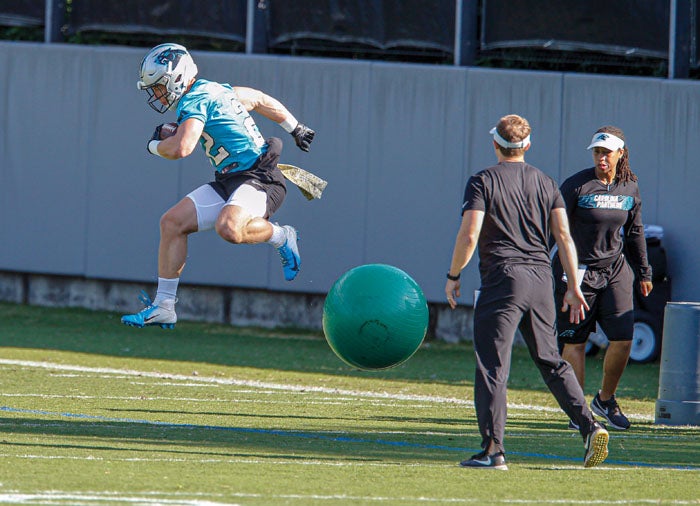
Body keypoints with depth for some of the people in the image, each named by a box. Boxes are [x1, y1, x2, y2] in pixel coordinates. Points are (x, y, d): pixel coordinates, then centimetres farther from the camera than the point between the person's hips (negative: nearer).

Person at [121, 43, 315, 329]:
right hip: (229, 182, 10)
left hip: (259, 180, -10)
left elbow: (181, 148, -29)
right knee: (173, 222, 2)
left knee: (228, 229, -36)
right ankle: (163, 307, 6)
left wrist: (155, 145, -7)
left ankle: (282, 238, -4)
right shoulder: (215, 90, 15)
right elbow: (261, 100, 27)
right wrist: (296, 129, 40)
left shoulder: (194, 101, -14)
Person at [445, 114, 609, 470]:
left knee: (492, 367, -4)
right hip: (541, 280, 5)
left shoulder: (483, 182, -3)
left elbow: (469, 235, -11)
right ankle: (589, 425, 4)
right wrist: (574, 287, 11)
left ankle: (493, 450, -9)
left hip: (502, 280, -5)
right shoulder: (545, 183, 12)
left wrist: (453, 276, 1)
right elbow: (564, 236, 7)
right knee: (551, 362, 17)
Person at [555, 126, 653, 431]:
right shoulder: (577, 186, -11)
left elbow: (635, 232, 17)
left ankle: (605, 400, 17)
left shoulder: (629, 188, 4)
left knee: (623, 339, -5)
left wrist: (644, 273, 21)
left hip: (616, 270, 4)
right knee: (575, 342, -1)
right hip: (578, 271, -4)